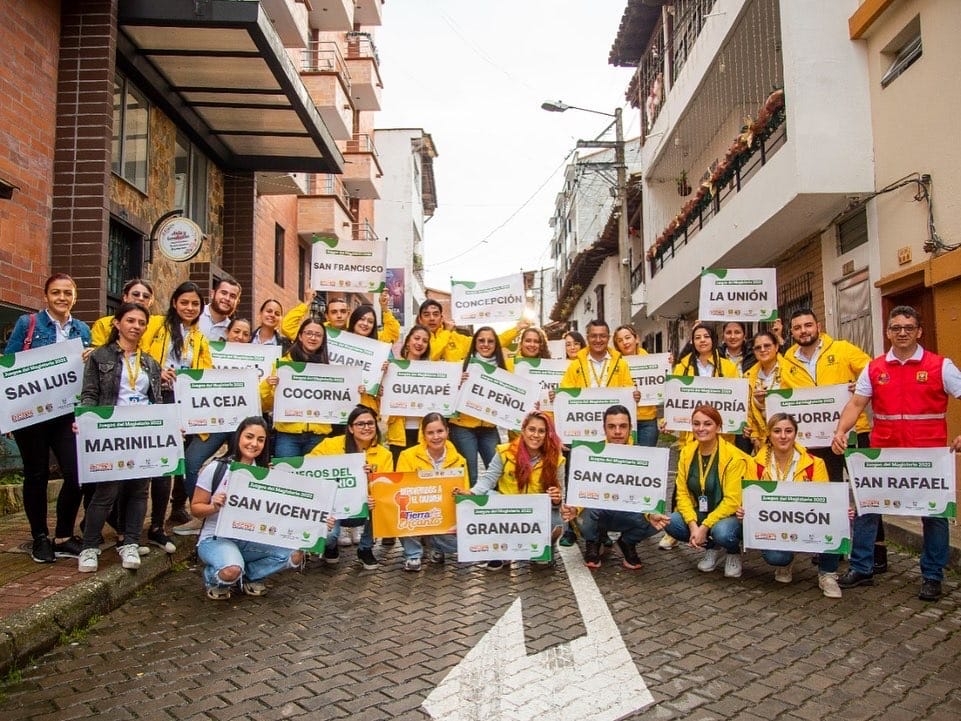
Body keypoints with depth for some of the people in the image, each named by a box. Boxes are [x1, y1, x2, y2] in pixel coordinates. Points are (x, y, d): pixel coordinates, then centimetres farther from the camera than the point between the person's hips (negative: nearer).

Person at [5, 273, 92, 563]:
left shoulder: (82, 329, 9)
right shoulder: (27, 323, -1)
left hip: (67, 413, 3)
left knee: (76, 474, -5)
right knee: (36, 474, 8)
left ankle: (63, 537, 13)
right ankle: (40, 538, 23)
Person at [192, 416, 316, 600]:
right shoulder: (216, 469, -8)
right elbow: (195, 508, -1)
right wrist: (214, 507, -24)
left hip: (251, 540, 4)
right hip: (215, 539, -3)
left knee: (295, 555, -20)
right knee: (231, 570, -37)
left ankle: (246, 575, 3)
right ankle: (214, 578, 1)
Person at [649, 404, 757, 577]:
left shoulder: (733, 457, -17)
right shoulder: (686, 453, -3)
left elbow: (732, 500, -20)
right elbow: (682, 493, -5)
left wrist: (705, 527, -25)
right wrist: (693, 524, -20)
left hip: (731, 515, -5)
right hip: (699, 514, 5)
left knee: (722, 532, -37)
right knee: (670, 523, -21)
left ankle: (734, 553, 4)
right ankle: (713, 548, 8)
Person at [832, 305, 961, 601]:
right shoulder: (874, 368, 5)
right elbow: (856, 403, 0)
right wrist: (840, 431, -15)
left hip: (928, 454, -2)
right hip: (882, 452, 2)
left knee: (933, 512, 8)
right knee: (866, 507, 4)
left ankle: (932, 576, 24)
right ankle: (861, 568, 17)